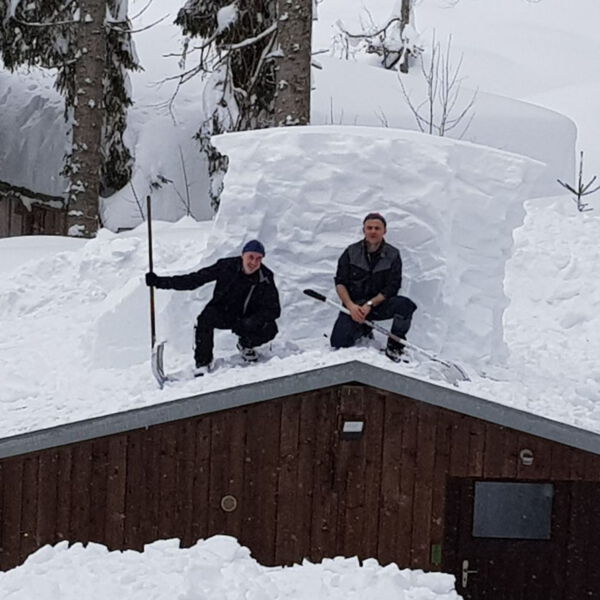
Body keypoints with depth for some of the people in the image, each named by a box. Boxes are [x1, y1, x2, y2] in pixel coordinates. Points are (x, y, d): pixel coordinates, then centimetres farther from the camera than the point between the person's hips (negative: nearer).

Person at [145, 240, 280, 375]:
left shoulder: (265, 278, -16)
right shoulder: (226, 267, -17)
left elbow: (274, 309, -16)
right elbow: (194, 279, -14)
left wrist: (249, 323, -32)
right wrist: (161, 282, -22)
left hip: (246, 319, 1)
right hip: (221, 313, -1)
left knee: (270, 329, -26)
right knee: (206, 317, -33)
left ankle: (245, 345, 9)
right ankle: (202, 364, -19)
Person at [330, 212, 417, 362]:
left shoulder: (392, 255, -3)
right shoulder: (351, 252, -1)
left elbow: (392, 287, -8)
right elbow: (340, 282, -2)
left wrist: (370, 305, -19)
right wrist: (351, 306, -18)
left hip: (379, 304, 0)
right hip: (354, 306, 1)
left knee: (405, 304, -31)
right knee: (339, 342, -19)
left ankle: (394, 347, -10)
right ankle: (363, 329, 17)